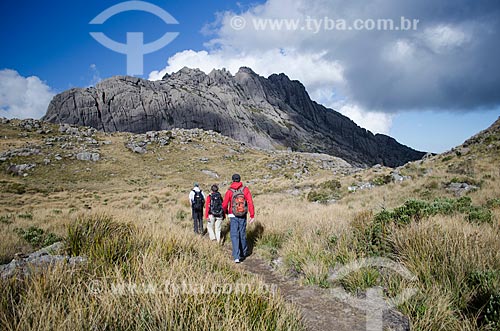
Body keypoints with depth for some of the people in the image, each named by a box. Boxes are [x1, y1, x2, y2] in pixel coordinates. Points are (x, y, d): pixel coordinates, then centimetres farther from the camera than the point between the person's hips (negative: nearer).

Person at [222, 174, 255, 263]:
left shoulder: (229, 191, -8)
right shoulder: (245, 189, -4)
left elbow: (224, 205, -4)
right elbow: (250, 202, -11)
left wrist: (226, 212, 19)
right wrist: (252, 216, -7)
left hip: (233, 216, -2)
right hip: (243, 216, 2)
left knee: (234, 236, -1)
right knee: (242, 234, 17)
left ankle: (236, 257, -12)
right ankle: (243, 253, 33)